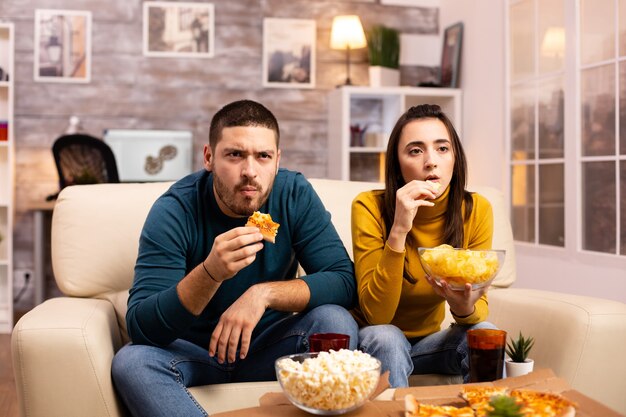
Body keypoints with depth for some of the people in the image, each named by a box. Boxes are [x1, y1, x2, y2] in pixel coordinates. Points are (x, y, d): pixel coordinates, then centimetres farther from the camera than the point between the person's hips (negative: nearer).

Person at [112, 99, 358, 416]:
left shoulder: (295, 194, -12)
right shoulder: (175, 210, -19)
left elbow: (345, 282, -17)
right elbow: (140, 328, -25)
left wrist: (264, 293, -32)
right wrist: (211, 273, -42)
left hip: (267, 345, 1)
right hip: (193, 351, -1)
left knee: (336, 322, -26)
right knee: (130, 361, -31)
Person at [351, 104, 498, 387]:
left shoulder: (476, 210, -12)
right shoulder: (370, 207, -20)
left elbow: (480, 306, -8)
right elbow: (375, 315, -25)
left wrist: (466, 308, -33)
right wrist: (399, 230, -35)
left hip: (430, 340, 3)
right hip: (376, 342, -2)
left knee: (484, 334, -25)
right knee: (386, 338, -34)